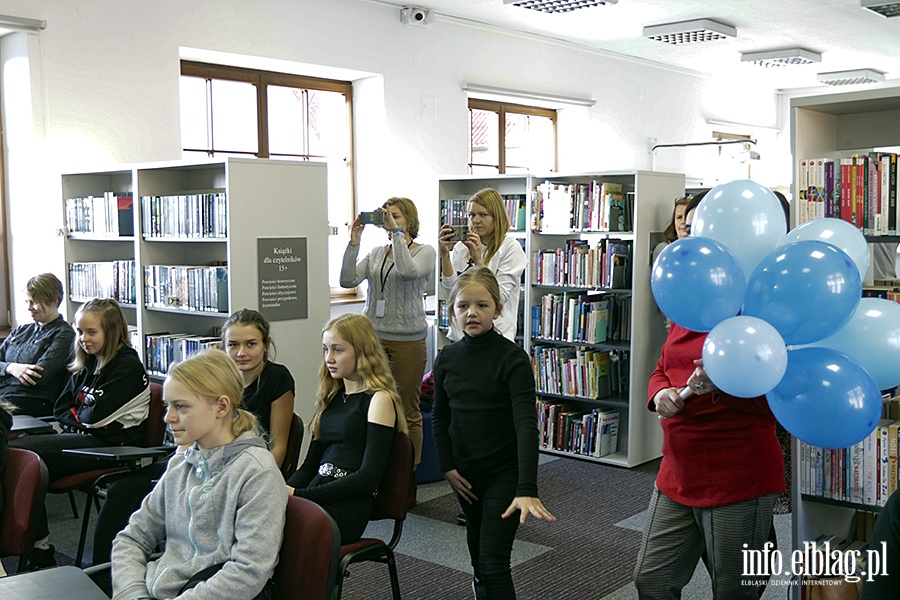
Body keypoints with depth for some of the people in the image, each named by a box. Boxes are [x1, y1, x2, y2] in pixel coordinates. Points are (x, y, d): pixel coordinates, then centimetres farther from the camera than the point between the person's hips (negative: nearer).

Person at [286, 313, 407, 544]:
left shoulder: (379, 400, -2)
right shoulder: (332, 397, 21)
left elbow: (369, 477, -10)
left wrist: (300, 495, -13)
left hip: (348, 508, -6)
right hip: (317, 498, 6)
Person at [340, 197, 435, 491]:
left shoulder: (425, 252, 0)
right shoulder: (375, 254, 12)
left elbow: (408, 271, -22)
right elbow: (347, 280, 0)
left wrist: (397, 233, -16)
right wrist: (354, 241, -5)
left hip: (408, 342, -4)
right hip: (373, 337, 4)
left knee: (408, 414, 3)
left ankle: (408, 481, 12)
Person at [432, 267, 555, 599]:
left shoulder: (512, 358, -18)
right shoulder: (447, 358, -2)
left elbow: (526, 424, -25)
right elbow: (439, 416, 10)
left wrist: (527, 490, -33)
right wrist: (447, 467, 0)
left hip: (505, 472, -5)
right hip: (466, 473, 6)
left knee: (494, 560, -10)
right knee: (477, 544, 24)